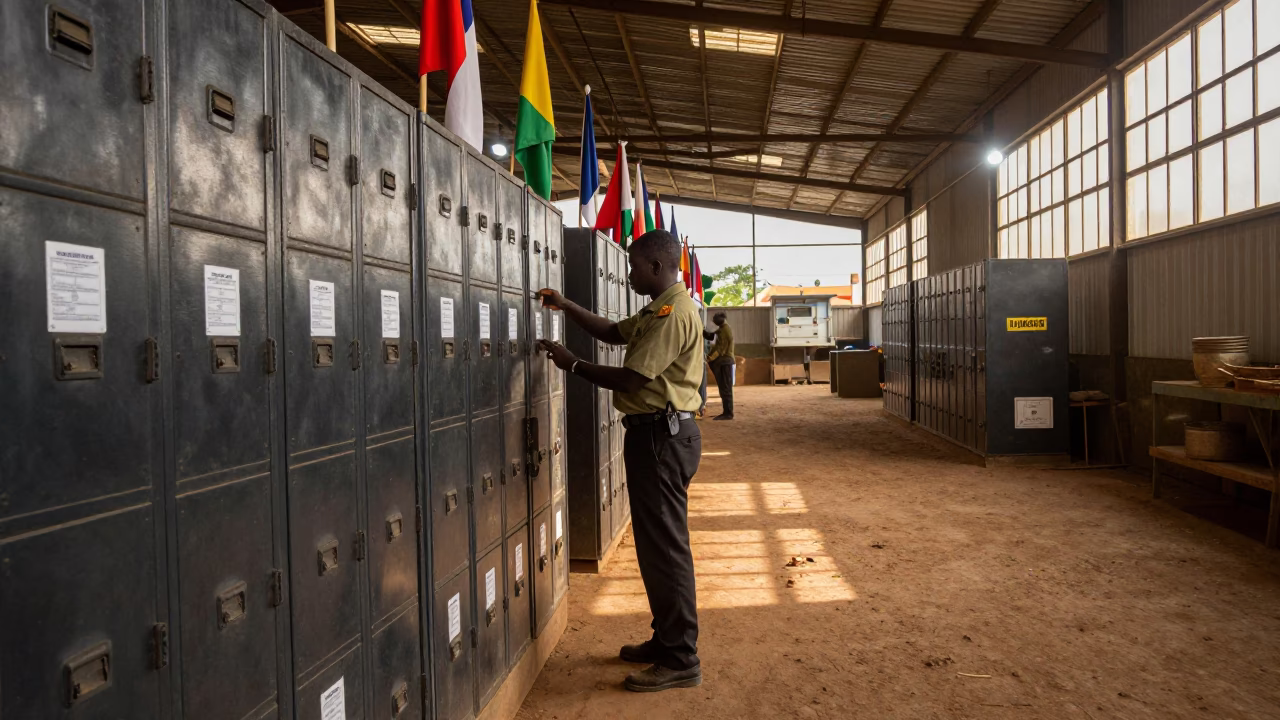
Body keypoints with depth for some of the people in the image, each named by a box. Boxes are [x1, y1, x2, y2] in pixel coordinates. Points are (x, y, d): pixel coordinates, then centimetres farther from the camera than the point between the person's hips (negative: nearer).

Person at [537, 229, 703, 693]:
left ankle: (680, 660, 5)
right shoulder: (658, 311, 16)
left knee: (665, 546, -5)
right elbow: (612, 333, 25)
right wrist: (566, 306, 14)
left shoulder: (673, 312, -18)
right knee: (656, 543, 17)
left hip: (661, 436, -11)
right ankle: (667, 639, 28)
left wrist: (572, 364, -12)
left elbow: (631, 380, -21)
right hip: (657, 432, 11)